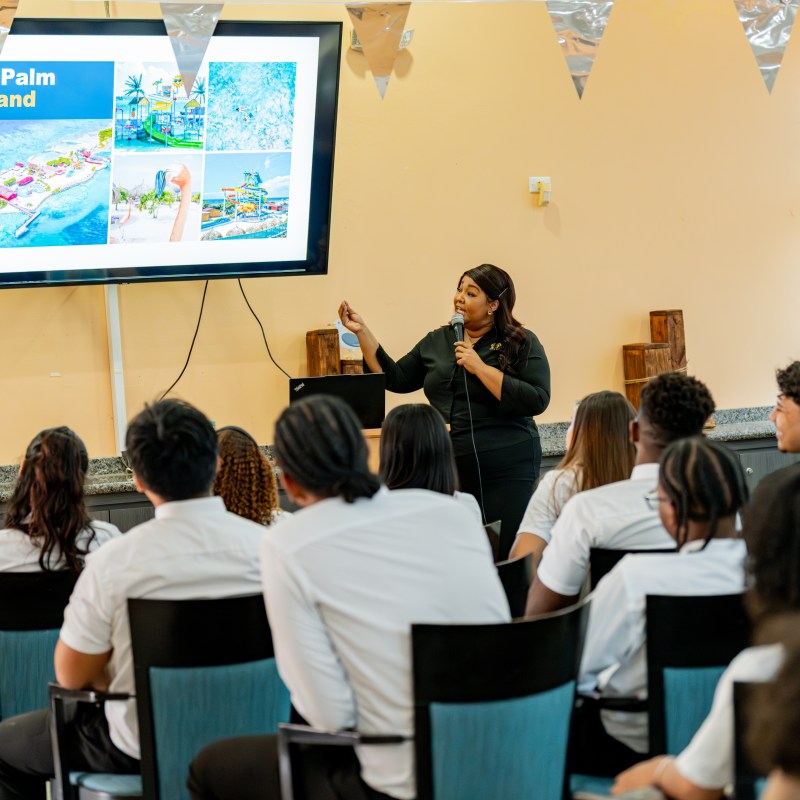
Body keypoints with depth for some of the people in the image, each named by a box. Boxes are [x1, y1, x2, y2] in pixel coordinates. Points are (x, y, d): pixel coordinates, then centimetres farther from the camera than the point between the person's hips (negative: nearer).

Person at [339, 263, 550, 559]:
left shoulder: (521, 344, -3)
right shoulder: (437, 341, 13)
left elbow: (537, 400, -15)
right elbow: (395, 379, 16)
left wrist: (481, 368, -16)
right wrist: (362, 332, 9)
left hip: (507, 472, -5)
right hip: (450, 470, 5)